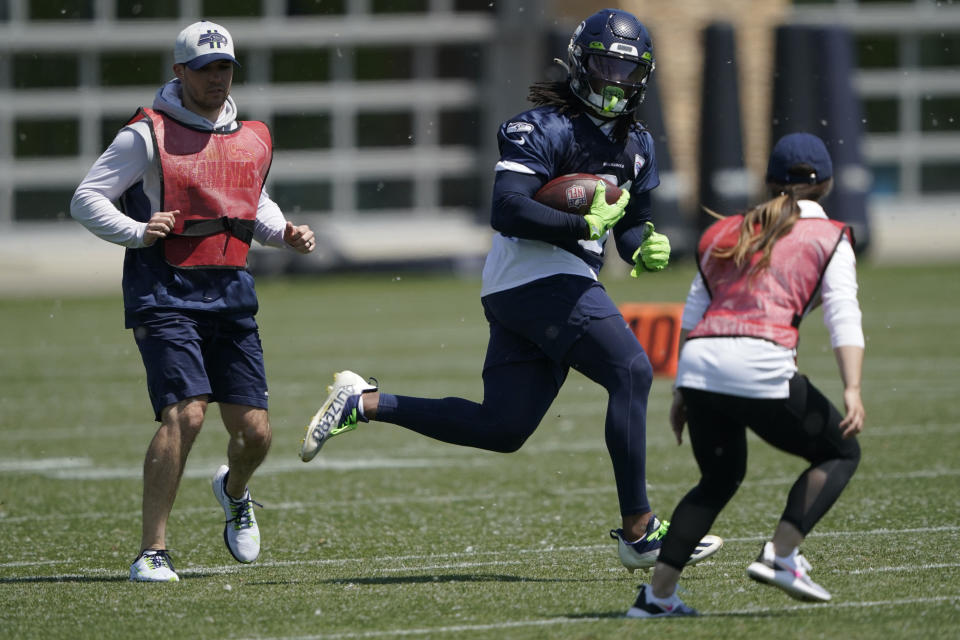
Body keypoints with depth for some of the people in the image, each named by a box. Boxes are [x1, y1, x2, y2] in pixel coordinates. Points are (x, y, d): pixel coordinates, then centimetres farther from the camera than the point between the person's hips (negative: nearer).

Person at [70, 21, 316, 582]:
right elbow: (86, 200, -2)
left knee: (255, 431, 2)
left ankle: (234, 492, 39)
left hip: (232, 295, 5)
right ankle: (153, 552, -14)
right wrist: (137, 232, -18)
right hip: (167, 296, -5)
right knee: (185, 414, -21)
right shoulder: (148, 135, -4)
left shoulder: (254, 140, 14)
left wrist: (284, 233, 12)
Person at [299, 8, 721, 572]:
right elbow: (508, 211, -19)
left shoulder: (636, 145, 18)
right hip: (539, 276, -9)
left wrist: (646, 249, 1)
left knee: (501, 429, 7)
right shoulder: (547, 127, -9)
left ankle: (364, 404, 17)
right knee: (632, 373, -18)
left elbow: (627, 228, 23)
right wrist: (586, 224, -19)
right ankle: (639, 532, -16)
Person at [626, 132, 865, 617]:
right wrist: (852, 391, -11)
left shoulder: (727, 233, 24)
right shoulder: (829, 238, 11)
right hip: (761, 368, -5)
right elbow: (843, 318, -4)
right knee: (840, 452, 17)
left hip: (699, 364, 5)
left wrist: (681, 392, 24)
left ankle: (657, 592, 15)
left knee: (720, 478, 26)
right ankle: (780, 555, -1)